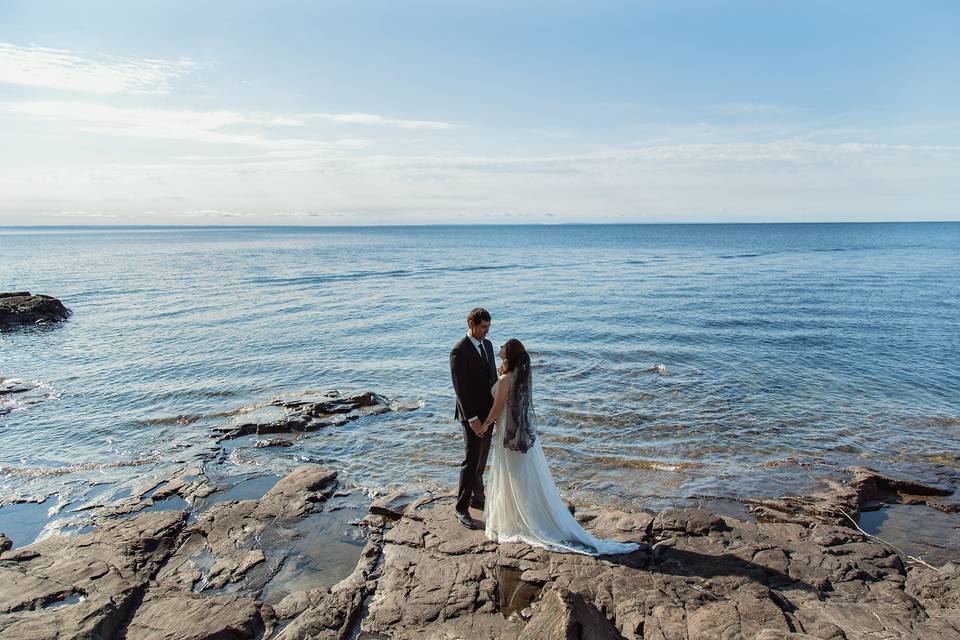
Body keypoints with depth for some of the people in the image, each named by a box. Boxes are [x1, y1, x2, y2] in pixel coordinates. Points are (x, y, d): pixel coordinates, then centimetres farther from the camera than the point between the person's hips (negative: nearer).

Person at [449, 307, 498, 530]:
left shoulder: (487, 344, 6)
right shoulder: (459, 351, -20)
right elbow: (460, 389, -21)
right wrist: (472, 419, -23)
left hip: (488, 411, 8)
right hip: (472, 415, -8)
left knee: (482, 458, 18)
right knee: (471, 461, -2)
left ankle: (477, 498, 34)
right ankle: (462, 508, 10)